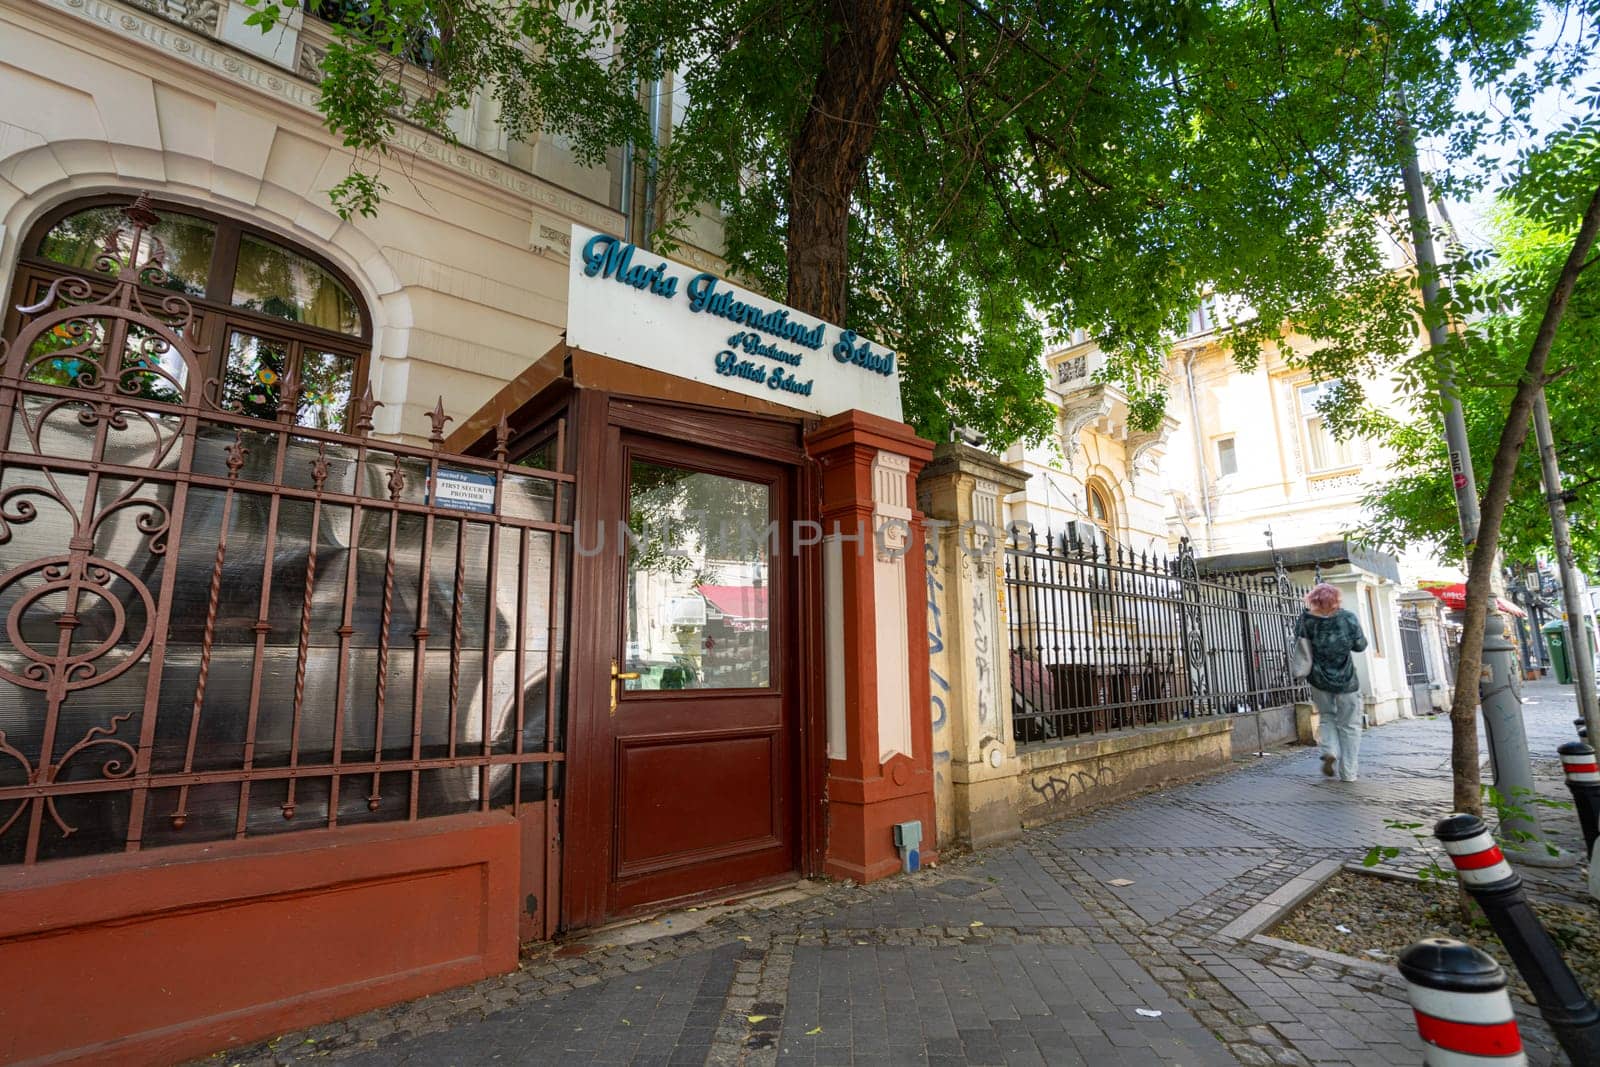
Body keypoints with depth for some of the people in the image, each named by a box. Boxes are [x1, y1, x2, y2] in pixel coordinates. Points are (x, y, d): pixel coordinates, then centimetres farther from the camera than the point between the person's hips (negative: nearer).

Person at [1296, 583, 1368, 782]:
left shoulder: (1305, 619, -8)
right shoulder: (1347, 618, -10)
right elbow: (1360, 645, -1)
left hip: (1318, 681, 1)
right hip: (1346, 681, -1)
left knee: (1327, 717, 24)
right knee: (1349, 725, 11)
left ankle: (1330, 752, 0)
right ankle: (1347, 773, 12)